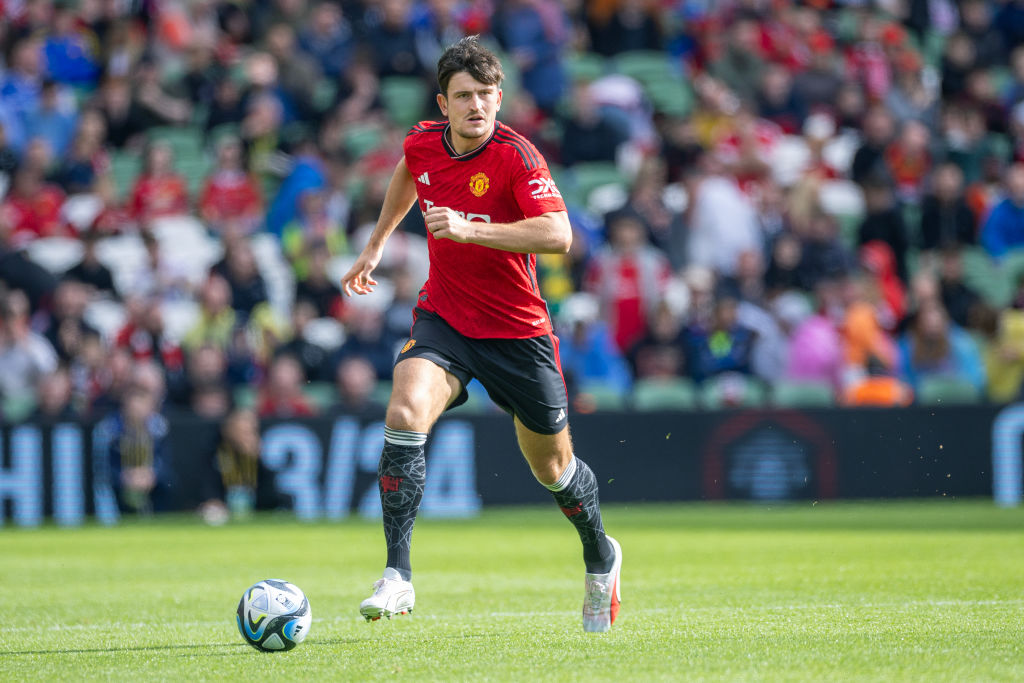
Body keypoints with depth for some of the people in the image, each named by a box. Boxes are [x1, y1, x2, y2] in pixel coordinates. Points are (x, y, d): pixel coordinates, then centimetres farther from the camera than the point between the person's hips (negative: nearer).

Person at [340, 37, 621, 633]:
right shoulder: (423, 144, -4)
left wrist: (468, 228, -39)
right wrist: (376, 245, 30)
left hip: (518, 331, -3)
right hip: (443, 316, 3)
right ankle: (398, 578, -24)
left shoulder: (516, 156, -20)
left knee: (552, 466, 12)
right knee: (405, 414, -26)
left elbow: (558, 235, -34)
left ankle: (600, 560, 44)